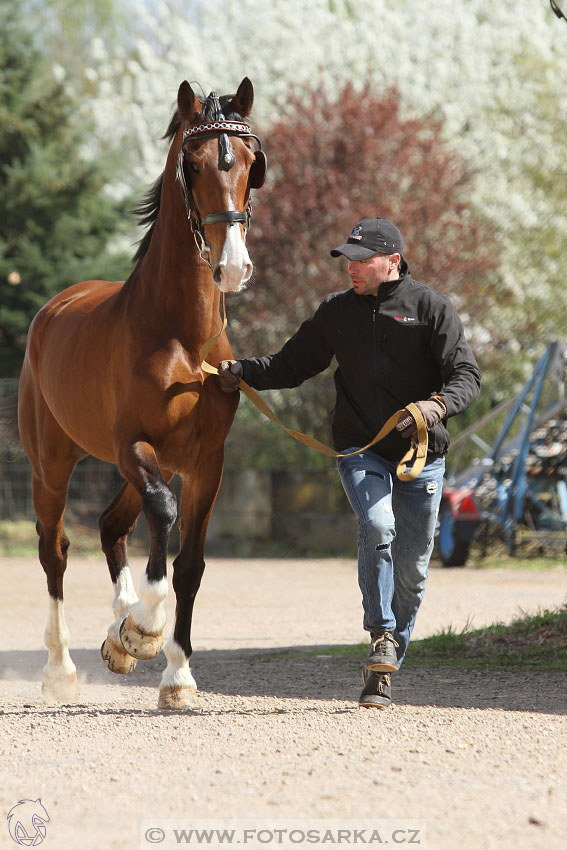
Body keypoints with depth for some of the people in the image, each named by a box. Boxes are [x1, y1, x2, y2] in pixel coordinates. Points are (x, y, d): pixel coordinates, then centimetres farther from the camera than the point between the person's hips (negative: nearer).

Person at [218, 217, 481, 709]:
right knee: (377, 527, -29)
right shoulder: (337, 312, 7)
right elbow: (292, 365, 13)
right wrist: (242, 372, -4)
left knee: (412, 568, 3)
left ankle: (382, 675, 16)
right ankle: (382, 637, -18)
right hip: (360, 449, 0)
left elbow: (466, 376, -7)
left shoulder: (432, 308, -2)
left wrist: (437, 406, -27)